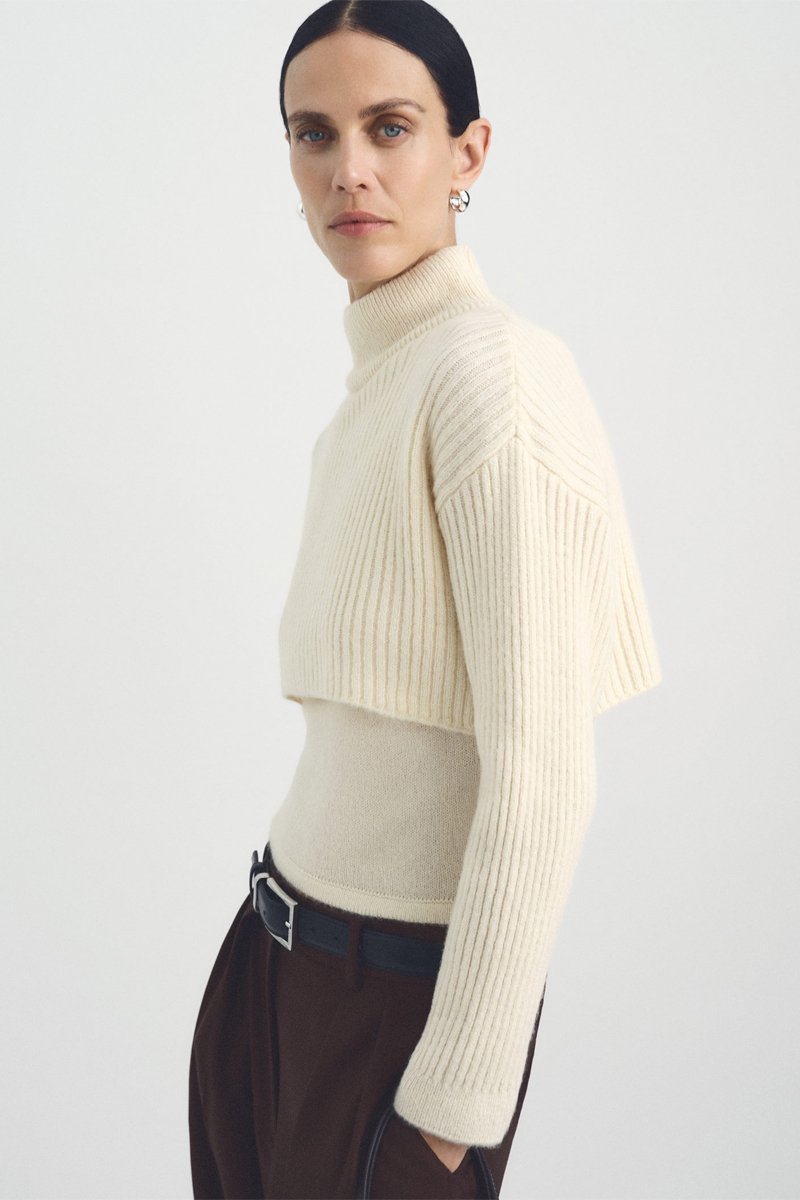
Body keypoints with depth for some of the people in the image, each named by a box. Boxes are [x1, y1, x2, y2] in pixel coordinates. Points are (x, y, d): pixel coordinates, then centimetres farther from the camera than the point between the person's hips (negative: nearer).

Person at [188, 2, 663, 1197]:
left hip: (404, 980, -8)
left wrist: (455, 1097, -17)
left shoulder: (496, 370, -18)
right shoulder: (377, 382, 8)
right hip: (287, 946, 8)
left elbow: (543, 775, -21)